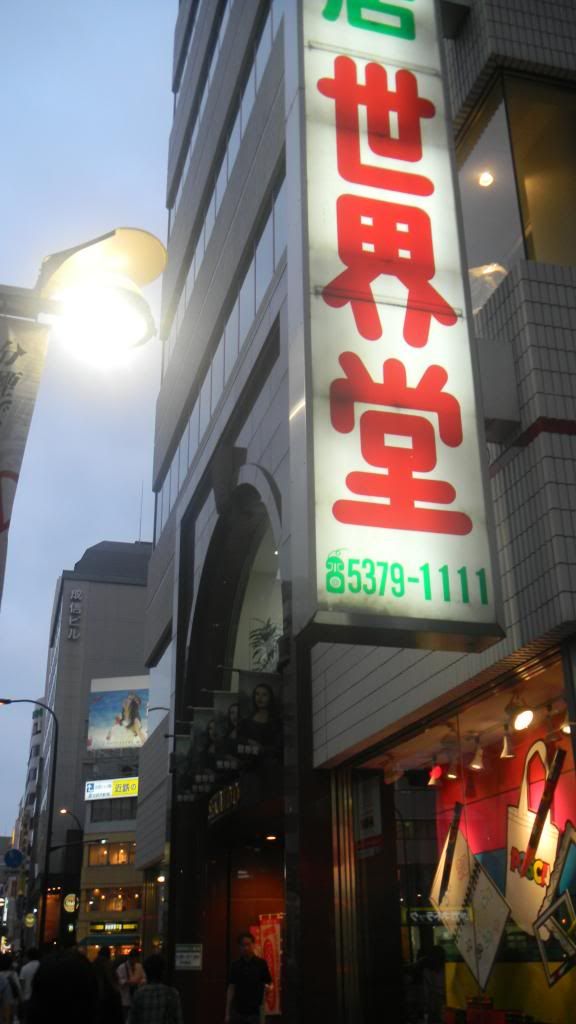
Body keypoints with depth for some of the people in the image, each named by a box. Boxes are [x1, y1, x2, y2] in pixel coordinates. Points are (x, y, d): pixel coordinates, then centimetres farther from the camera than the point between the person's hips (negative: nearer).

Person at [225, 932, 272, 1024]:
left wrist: (267, 987, -22)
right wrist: (227, 1012, 3)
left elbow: (268, 984, 2)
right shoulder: (235, 965, 4)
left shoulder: (261, 964, -2)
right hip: (238, 1011, 2)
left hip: (255, 1012, -2)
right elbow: (231, 988, 6)